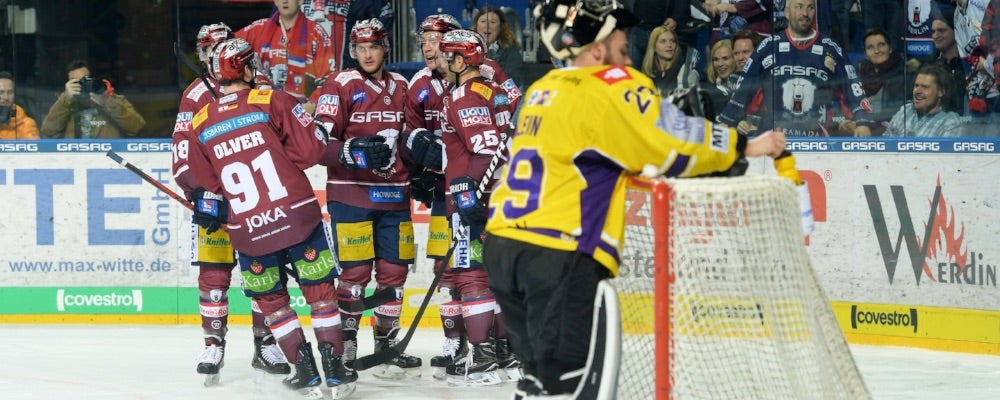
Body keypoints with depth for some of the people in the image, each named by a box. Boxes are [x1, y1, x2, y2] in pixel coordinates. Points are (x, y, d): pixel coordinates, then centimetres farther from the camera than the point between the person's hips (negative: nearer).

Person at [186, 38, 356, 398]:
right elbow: (311, 149, -7)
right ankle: (334, 368, 9)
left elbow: (205, 185, 10)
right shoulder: (273, 102, -5)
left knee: (270, 298, 18)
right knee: (320, 290, 10)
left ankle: (304, 368, 14)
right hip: (297, 216, -2)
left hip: (248, 232, 2)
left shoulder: (200, 125, 5)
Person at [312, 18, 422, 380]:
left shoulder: (400, 87, 12)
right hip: (350, 194, -5)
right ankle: (344, 347, 3)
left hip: (393, 194, 5)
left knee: (394, 270, 7)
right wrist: (353, 152, -26)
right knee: (355, 272, -7)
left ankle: (386, 347, 18)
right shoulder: (340, 86, -5)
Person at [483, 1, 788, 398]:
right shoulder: (611, 87, -6)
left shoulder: (544, 90, 19)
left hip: (504, 244, 9)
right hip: (558, 253, -9)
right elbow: (669, 145, -11)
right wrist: (743, 146, 0)